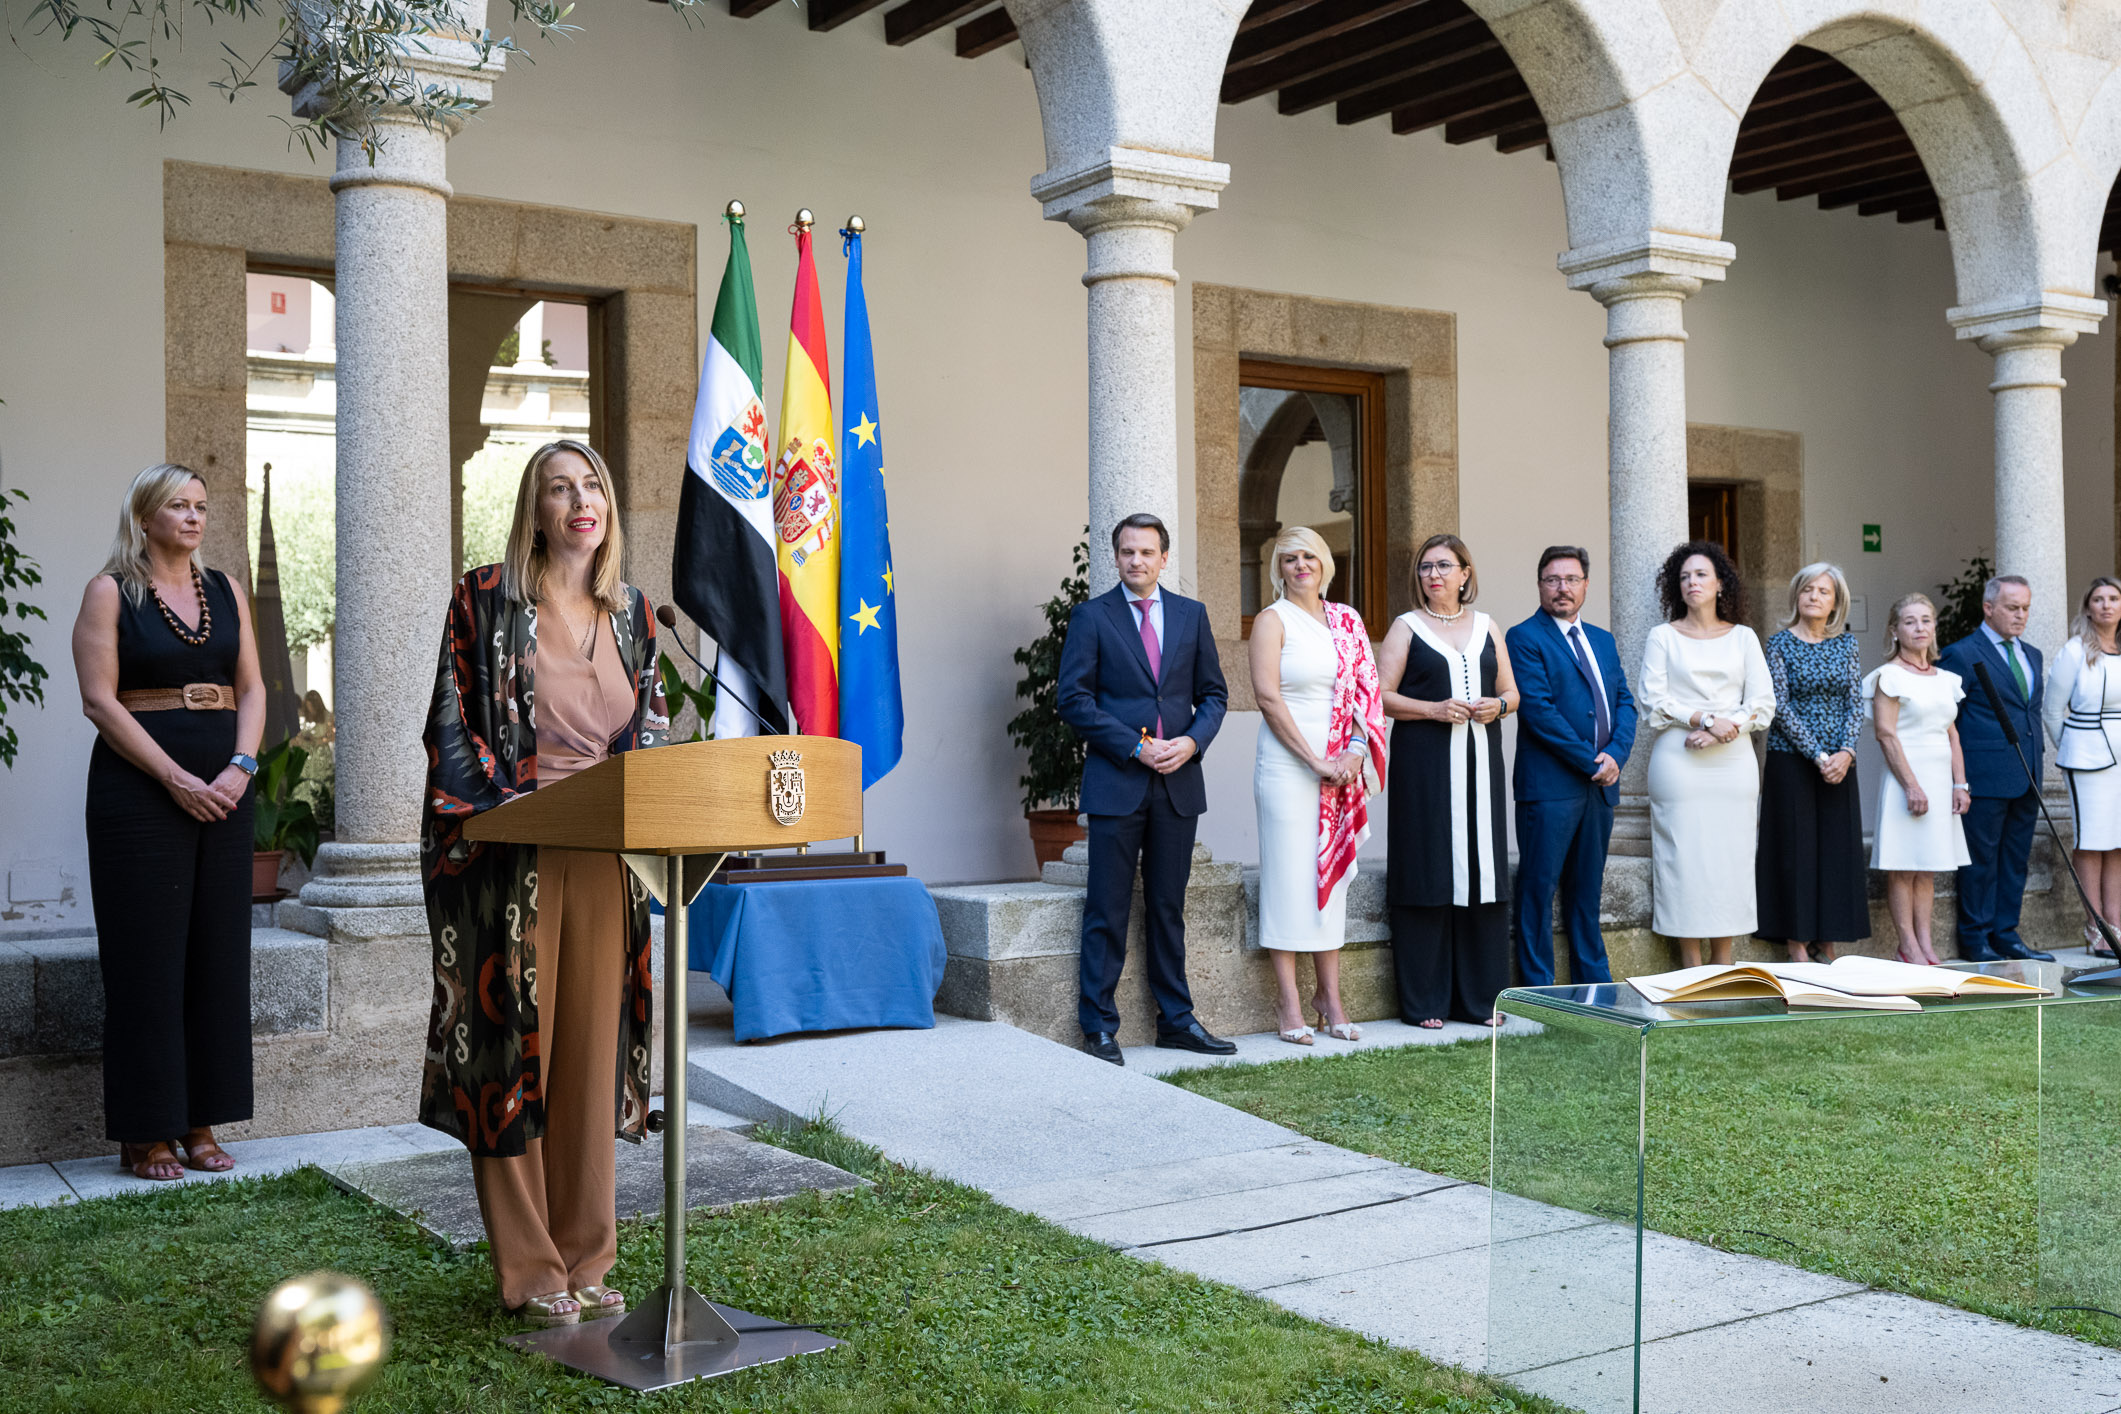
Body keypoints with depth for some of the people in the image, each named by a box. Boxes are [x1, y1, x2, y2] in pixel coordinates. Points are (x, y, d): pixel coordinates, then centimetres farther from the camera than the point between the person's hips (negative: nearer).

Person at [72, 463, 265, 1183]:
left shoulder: (225, 591, 13)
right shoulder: (111, 592, -1)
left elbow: (251, 688, 10)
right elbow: (100, 699, -9)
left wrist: (240, 767, -7)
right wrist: (176, 779, -16)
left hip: (224, 791, 5)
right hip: (139, 791, -5)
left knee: (218, 953, 5)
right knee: (148, 955, -3)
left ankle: (199, 1122, 13)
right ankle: (144, 1133, 5)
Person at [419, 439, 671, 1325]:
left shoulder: (632, 613, 11)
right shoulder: (487, 599, -2)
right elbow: (453, 729, -4)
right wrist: (516, 808, -13)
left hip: (605, 860, 4)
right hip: (512, 859, -4)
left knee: (592, 1052, 8)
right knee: (514, 1048, 0)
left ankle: (583, 1255, 19)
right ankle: (529, 1269, 11)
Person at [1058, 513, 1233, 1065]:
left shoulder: (1191, 614, 11)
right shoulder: (1091, 617, 1)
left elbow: (1213, 692, 12)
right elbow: (1074, 699, -5)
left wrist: (1192, 741, -7)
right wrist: (1136, 748, -13)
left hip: (1178, 781, 3)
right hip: (1116, 783, -3)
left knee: (1169, 909, 11)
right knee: (1107, 912, -1)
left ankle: (1177, 1021, 18)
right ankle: (1099, 1026, 6)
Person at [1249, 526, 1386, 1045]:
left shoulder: (1347, 622, 14)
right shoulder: (1273, 620, -1)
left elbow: (1367, 690, 11)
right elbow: (1267, 696, -10)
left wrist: (1356, 751, -5)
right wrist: (1315, 761, -13)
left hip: (1340, 767, 5)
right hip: (1287, 764, -5)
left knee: (1332, 875, 7)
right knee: (1289, 877, -4)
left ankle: (1331, 998, 13)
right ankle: (1287, 1002, 1)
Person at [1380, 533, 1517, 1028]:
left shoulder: (1487, 627, 15)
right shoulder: (1406, 627, 5)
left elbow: (1511, 690, 18)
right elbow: (1382, 696, -2)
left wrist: (1498, 704, -4)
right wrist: (1435, 709, -14)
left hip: (1479, 761, 3)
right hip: (1423, 763, -3)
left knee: (1480, 871, 2)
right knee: (1427, 873, -5)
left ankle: (1481, 999, 10)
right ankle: (1424, 1001, 1)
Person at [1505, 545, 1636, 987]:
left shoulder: (1602, 640, 18)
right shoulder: (1524, 638, -5)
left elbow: (1625, 702, 13)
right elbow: (1539, 710, -13)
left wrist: (1615, 754, -5)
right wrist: (1589, 760, -13)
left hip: (1601, 784, 7)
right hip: (1549, 785, -7)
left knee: (1587, 891, 13)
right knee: (1539, 889, -3)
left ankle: (1594, 986, 19)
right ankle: (1539, 991, 2)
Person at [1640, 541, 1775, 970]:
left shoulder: (1742, 637, 12)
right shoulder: (1663, 637, 7)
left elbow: (1763, 703, 6)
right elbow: (1655, 702, -2)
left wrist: (1723, 732, -10)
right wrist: (1705, 719, -14)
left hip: (1733, 762, 2)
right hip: (1678, 762, -2)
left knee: (1731, 858, 0)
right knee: (1683, 858, -5)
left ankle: (1723, 969, 6)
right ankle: (1691, 973, 0)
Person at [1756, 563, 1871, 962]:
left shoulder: (1846, 645, 7)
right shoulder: (1780, 644, -3)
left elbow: (1856, 703, 3)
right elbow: (1781, 707, -9)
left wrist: (1845, 752, -12)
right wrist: (1818, 755, -15)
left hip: (1838, 761, 4)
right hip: (1791, 760, -4)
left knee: (1837, 846, 4)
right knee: (1795, 845, -1)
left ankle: (1828, 941, 11)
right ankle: (1797, 943, 4)